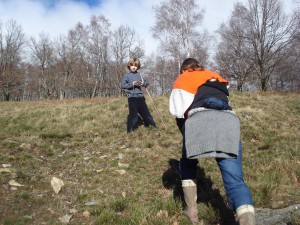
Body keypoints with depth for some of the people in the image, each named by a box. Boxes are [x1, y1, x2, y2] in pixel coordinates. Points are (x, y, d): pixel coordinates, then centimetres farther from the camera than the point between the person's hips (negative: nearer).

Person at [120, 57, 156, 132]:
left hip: (140, 97, 5)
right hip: (132, 97, -4)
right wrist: (132, 84, -19)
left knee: (145, 112, 14)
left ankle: (152, 126, 27)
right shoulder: (127, 75, -2)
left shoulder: (139, 75, 10)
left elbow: (146, 82, 15)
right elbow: (122, 85, -7)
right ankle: (131, 130, 5)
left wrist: (144, 83, -9)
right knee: (133, 114, -5)